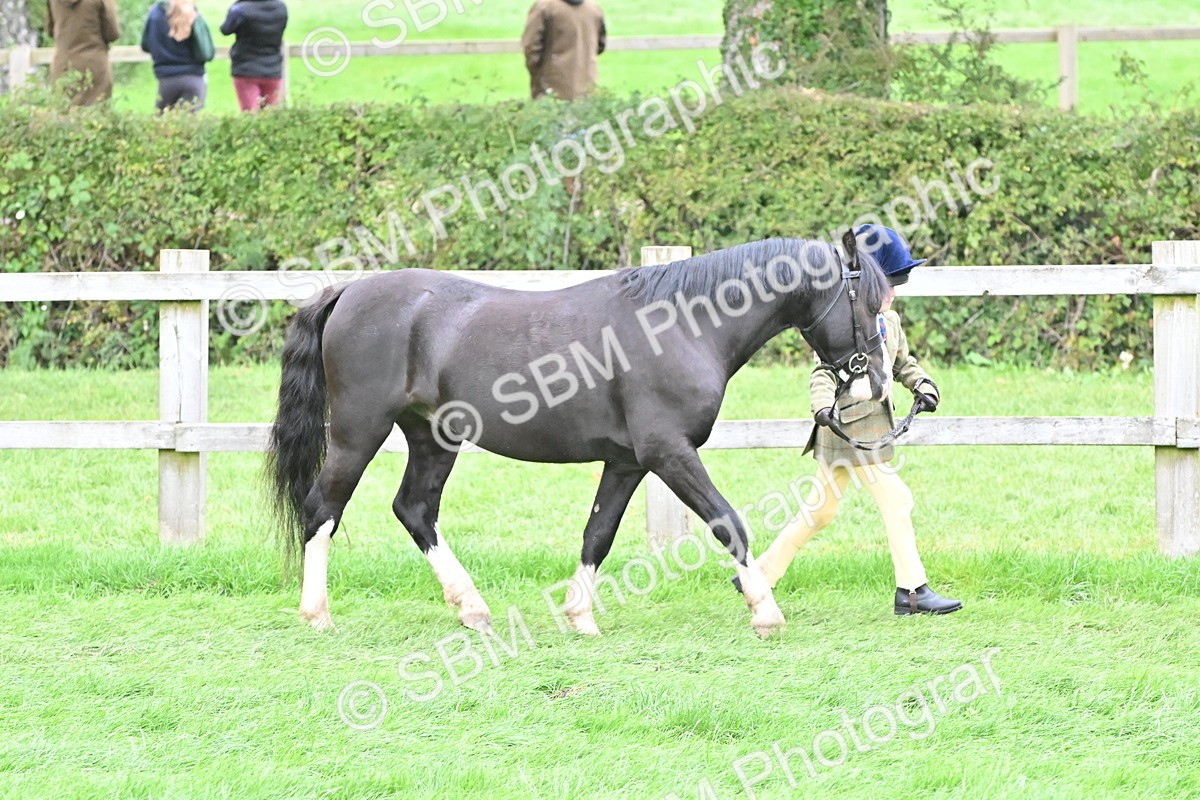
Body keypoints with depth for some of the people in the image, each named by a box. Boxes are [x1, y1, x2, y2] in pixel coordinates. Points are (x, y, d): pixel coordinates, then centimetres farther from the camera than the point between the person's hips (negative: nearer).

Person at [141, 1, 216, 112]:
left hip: (166, 80, 1)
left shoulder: (156, 12, -1)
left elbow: (145, 45, 10)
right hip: (193, 79, -1)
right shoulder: (194, 17, -9)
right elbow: (207, 53, -10)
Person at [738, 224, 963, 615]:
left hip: (872, 428, 10)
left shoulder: (890, 322, 13)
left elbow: (903, 362, 25)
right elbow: (823, 372, -20)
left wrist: (922, 384, 6)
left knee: (820, 509, 15)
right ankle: (912, 591, -2)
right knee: (896, 501, -8)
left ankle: (759, 576, 24)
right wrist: (824, 406, -37)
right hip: (850, 427, -10)